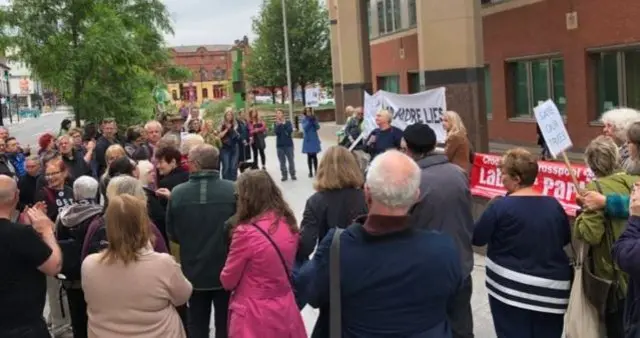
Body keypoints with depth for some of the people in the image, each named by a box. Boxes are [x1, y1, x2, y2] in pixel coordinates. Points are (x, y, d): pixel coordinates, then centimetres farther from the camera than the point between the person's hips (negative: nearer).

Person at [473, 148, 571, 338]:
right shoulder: (554, 205, 2)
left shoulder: (500, 207, -13)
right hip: (551, 289, 5)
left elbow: (477, 238, -6)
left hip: (510, 287, -4)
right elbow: (566, 239, 16)